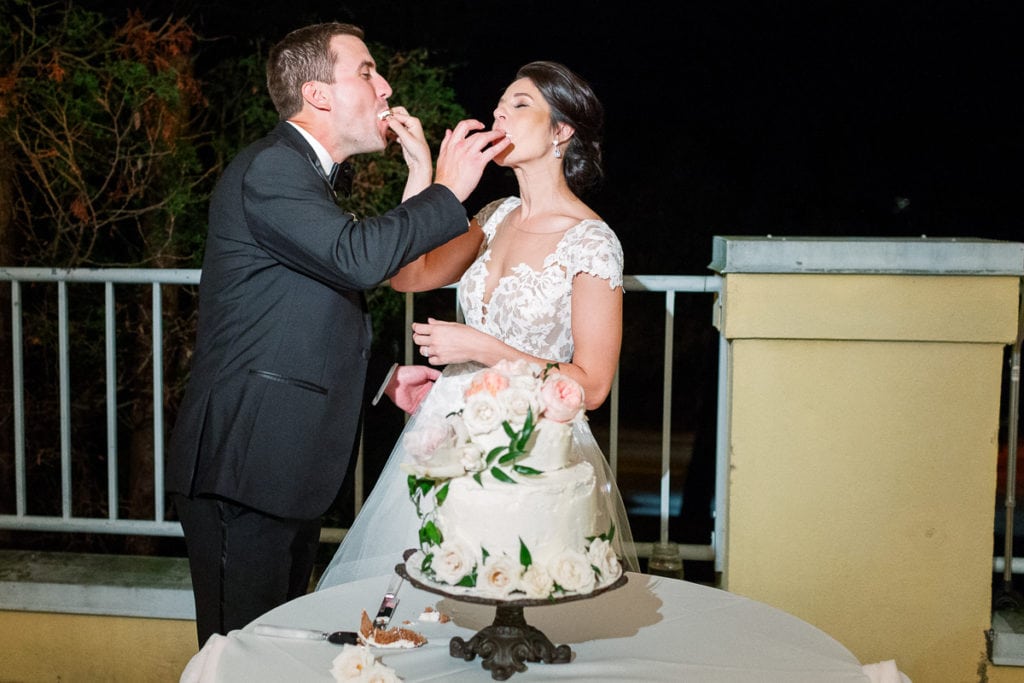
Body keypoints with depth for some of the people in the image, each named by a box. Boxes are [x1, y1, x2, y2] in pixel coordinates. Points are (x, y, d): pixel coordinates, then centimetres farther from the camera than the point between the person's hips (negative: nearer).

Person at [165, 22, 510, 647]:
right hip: (245, 465, -10)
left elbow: (394, 273, 19)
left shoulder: (303, 173, 20)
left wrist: (422, 176, 11)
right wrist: (447, 190, -17)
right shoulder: (270, 168, -13)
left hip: (288, 467, 10)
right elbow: (358, 257, -30)